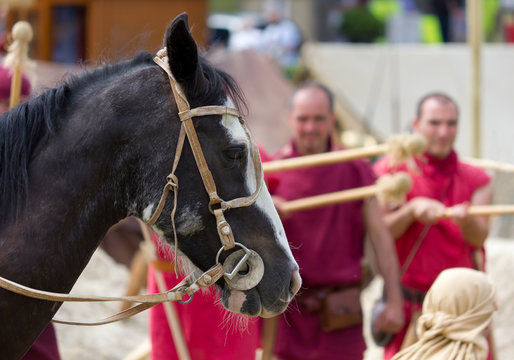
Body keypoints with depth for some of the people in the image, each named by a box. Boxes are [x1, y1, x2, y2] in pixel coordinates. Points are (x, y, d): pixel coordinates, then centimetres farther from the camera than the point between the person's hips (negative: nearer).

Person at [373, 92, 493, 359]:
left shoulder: (476, 180, 7)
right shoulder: (390, 171, 2)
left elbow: (479, 237, -8)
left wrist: (466, 220, -31)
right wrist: (412, 210, -22)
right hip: (410, 307, -2)